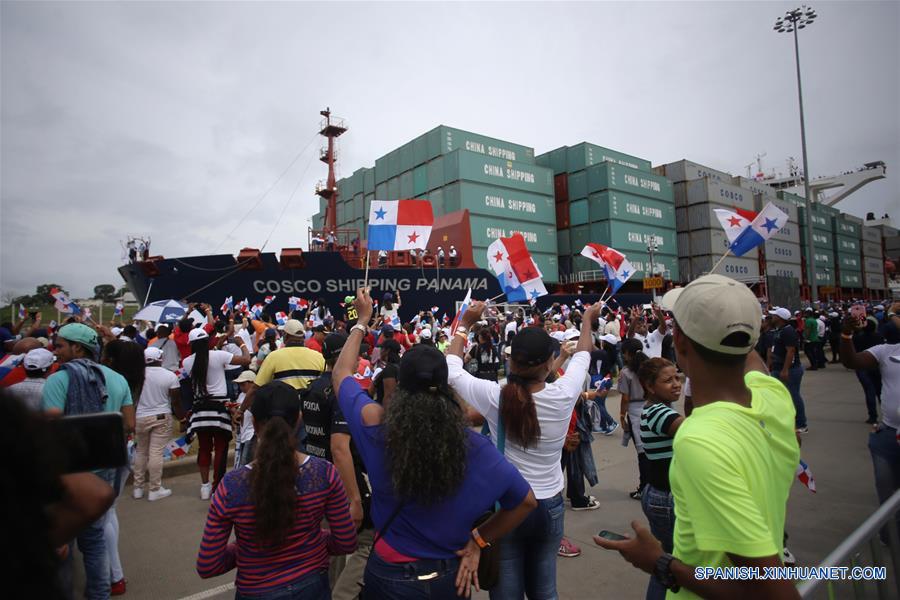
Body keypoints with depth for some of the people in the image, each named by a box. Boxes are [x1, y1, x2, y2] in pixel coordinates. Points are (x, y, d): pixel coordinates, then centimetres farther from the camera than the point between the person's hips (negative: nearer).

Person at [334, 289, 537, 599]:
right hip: (450, 574, 1)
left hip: (391, 575, 0)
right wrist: (477, 539, 1)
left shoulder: (376, 425, -22)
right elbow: (526, 501, -7)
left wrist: (362, 320, 8)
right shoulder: (473, 444, -20)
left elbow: (341, 373, -2)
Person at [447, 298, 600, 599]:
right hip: (549, 507, 2)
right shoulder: (563, 395, -16)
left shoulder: (494, 397, -21)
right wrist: (587, 320, 23)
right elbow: (581, 355, 4)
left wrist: (465, 324, 5)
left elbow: (451, 369, -5)